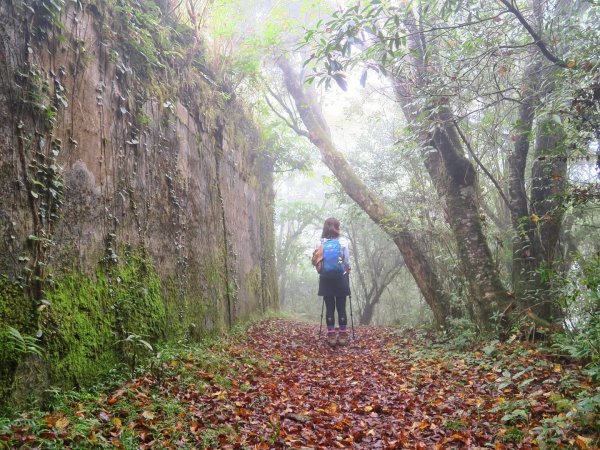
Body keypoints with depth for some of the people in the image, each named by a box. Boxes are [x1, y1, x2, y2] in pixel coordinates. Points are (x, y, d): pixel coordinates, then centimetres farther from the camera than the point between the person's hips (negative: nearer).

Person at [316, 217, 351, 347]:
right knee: (341, 307, 5)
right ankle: (343, 335, 6)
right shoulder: (343, 241, -5)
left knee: (329, 308, 4)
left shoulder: (320, 243, -2)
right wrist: (347, 271, 12)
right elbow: (347, 262, -4)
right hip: (341, 278, -1)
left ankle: (331, 336, 3)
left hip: (326, 279, 1)